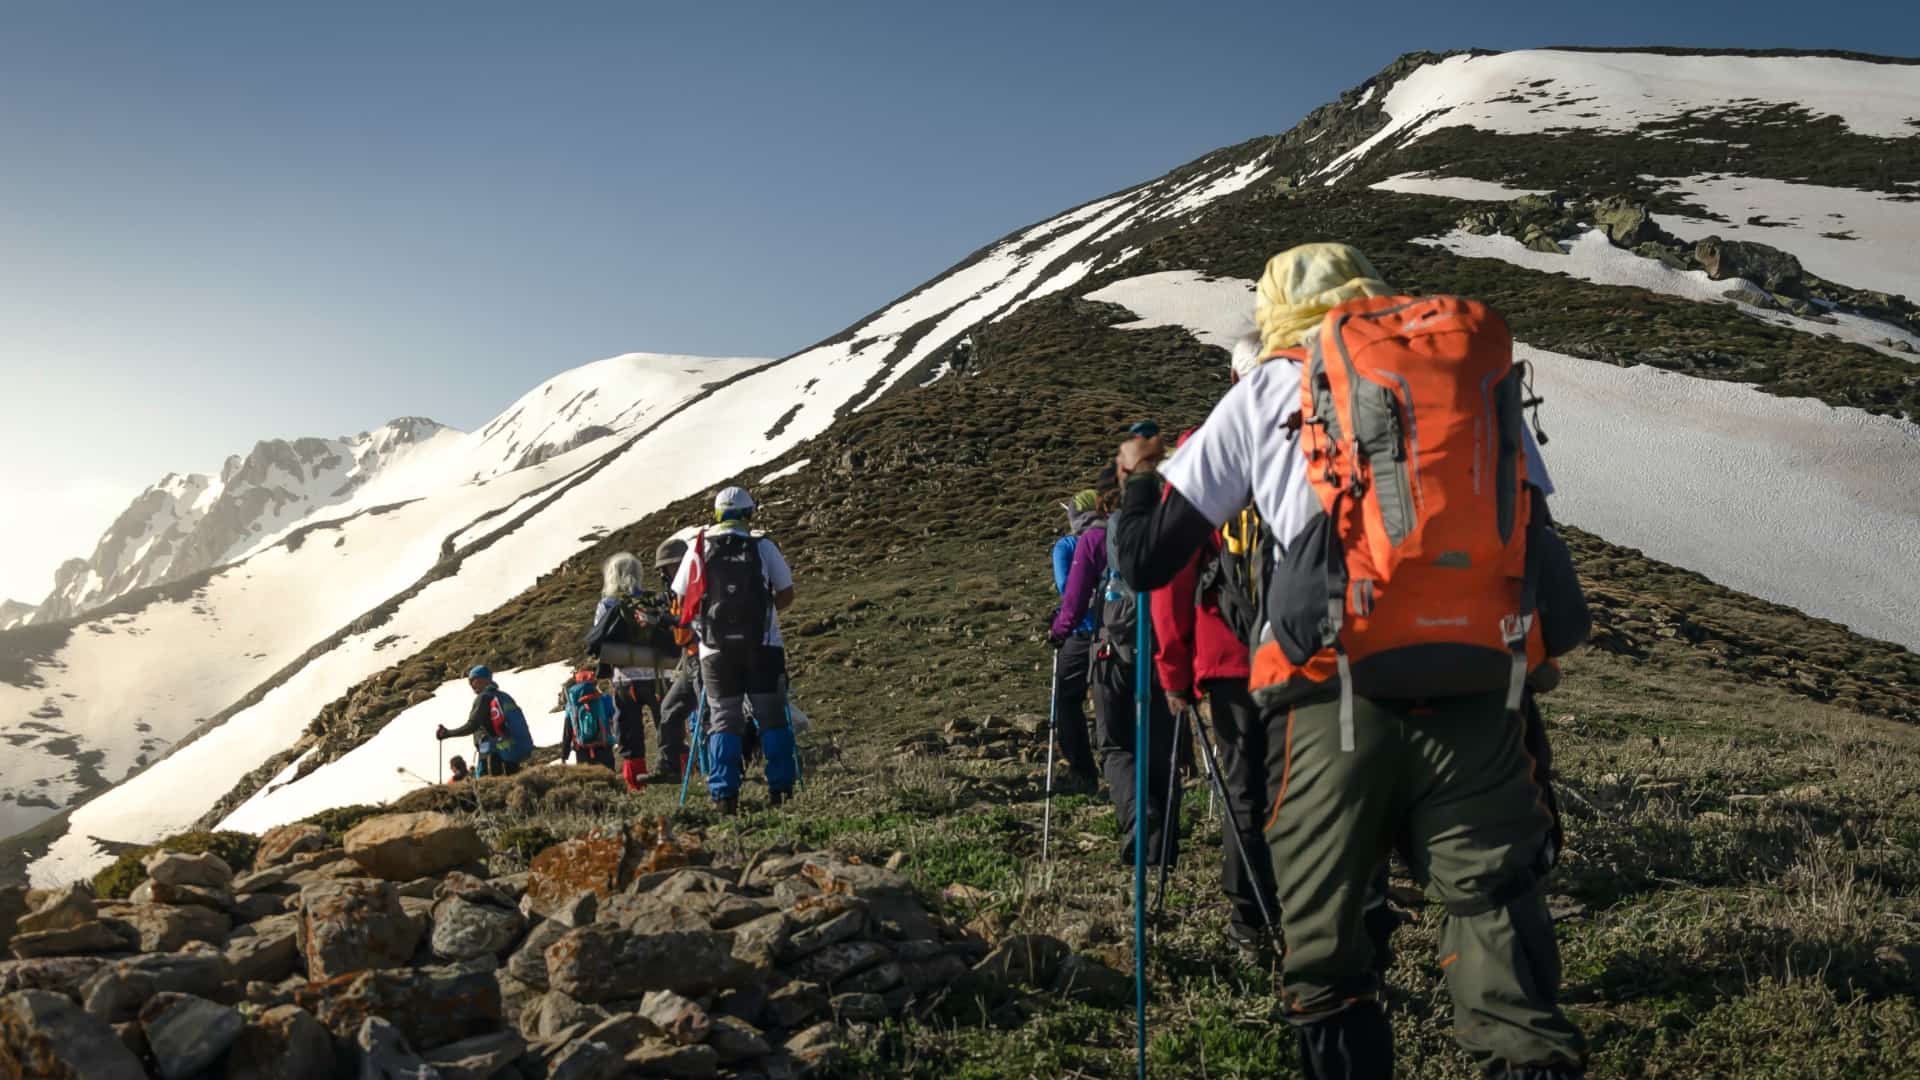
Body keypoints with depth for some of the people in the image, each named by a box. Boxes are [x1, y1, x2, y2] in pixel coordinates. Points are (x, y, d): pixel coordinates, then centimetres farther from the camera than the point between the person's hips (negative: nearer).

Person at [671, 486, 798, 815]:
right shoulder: (763, 546, -1)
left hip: (716, 650, 1)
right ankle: (780, 788, 11)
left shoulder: (699, 549, 2)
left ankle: (725, 795, 1)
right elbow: (786, 595, 3)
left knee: (723, 720, 7)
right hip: (763, 646, -1)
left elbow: (681, 601, 5)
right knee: (772, 717, 9)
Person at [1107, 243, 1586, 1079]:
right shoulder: (1480, 371, 21)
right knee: (1496, 920, 5)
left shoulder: (1268, 391, 15)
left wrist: (1138, 477, 35)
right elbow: (1538, 546, 20)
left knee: (1325, 958, 10)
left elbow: (1146, 559, 16)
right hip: (1478, 700, 2)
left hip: (1335, 700, -2)